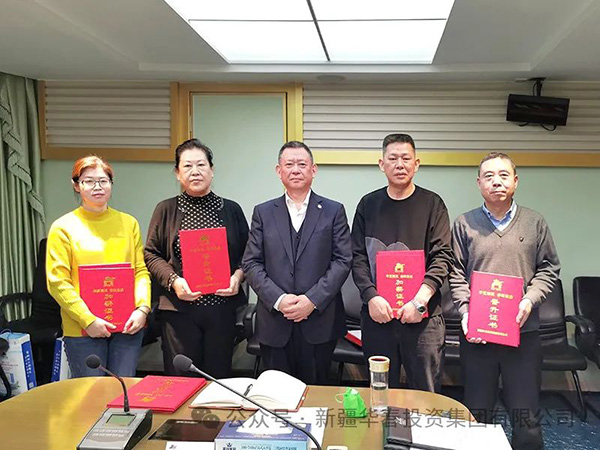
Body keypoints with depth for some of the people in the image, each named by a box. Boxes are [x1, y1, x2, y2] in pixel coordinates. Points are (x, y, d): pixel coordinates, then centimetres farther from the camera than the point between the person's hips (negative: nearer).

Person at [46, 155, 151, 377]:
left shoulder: (128, 223, 8)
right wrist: (87, 319, -13)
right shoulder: (63, 227, 0)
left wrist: (142, 308, -8)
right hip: (82, 329, -2)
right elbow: (58, 282, -6)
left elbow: (141, 271, 7)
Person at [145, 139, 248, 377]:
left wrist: (237, 276, -8)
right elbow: (151, 254, 3)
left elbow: (246, 254, 11)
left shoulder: (231, 210, 7)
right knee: (180, 376, 4)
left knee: (219, 374, 9)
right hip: (179, 307, -1)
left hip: (222, 306, 1)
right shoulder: (166, 210, 4)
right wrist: (173, 281, -12)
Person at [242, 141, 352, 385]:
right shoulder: (263, 213, 8)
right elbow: (251, 263, 3)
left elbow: (343, 261, -2)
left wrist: (313, 300, -13)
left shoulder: (333, 211, 5)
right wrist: (278, 299, -11)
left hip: (320, 322, -1)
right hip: (274, 323, 1)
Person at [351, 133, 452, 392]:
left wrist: (421, 299, -16)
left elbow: (442, 256, -4)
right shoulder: (369, 205, 9)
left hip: (423, 315, -2)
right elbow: (358, 257, 4)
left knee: (427, 393, 5)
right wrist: (371, 296, -10)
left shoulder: (432, 204, 3)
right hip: (377, 314, 2)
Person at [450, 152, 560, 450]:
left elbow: (548, 268, 7)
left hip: (524, 331, 0)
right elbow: (456, 273, 2)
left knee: (526, 416, 5)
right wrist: (465, 311, -10)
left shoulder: (534, 222, 6)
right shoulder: (465, 224, 4)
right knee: (477, 414, 11)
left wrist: (530, 300, -9)